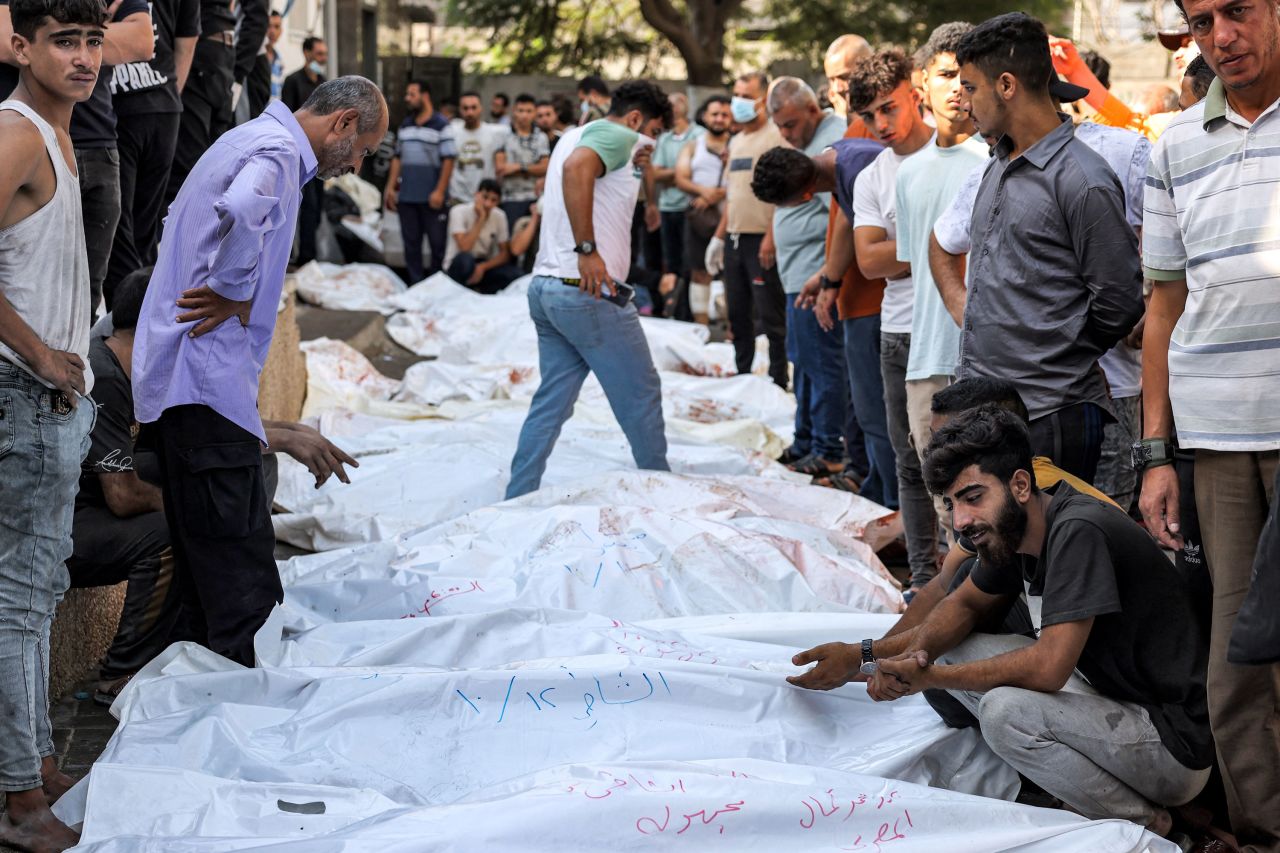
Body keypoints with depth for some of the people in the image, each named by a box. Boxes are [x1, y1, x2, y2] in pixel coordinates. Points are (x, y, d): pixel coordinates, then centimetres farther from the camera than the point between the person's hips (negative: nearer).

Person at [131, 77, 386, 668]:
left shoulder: (251, 142, 22)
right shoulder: (278, 152, -11)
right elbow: (243, 211, -36)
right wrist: (235, 293, -19)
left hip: (173, 378, 11)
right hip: (207, 381, -11)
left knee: (205, 569, 14)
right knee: (240, 581, -11)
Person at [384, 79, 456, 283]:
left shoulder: (441, 126, -5)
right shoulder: (405, 126, 14)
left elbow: (449, 159, -10)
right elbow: (398, 158, 18)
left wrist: (439, 191, -15)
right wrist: (391, 187, 10)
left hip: (432, 198, -6)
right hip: (406, 197, 6)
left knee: (437, 243, 0)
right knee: (411, 243, 8)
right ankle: (416, 286, 14)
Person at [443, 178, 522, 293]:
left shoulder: (499, 216, -4)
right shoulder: (459, 212, -16)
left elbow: (505, 254, -3)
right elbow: (465, 247, -28)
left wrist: (482, 267, -21)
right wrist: (481, 219, -25)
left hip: (485, 265, 4)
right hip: (457, 267, -4)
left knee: (517, 274, -24)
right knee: (465, 259, -40)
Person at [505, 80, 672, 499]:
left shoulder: (577, 135, 22)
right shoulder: (617, 135, -9)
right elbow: (576, 167, -29)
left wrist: (631, 168, 14)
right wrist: (587, 249, -30)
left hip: (547, 287, 9)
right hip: (589, 292, -9)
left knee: (552, 401, 11)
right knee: (642, 395, 5)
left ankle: (516, 502, 7)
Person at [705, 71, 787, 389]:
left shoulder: (775, 137, -9)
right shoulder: (736, 141, 18)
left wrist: (771, 237, -22)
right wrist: (719, 236, 19)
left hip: (762, 241, -8)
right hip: (735, 238, 8)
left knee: (770, 315, -4)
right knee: (737, 313, 12)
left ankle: (778, 381, 2)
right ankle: (742, 374, 21)